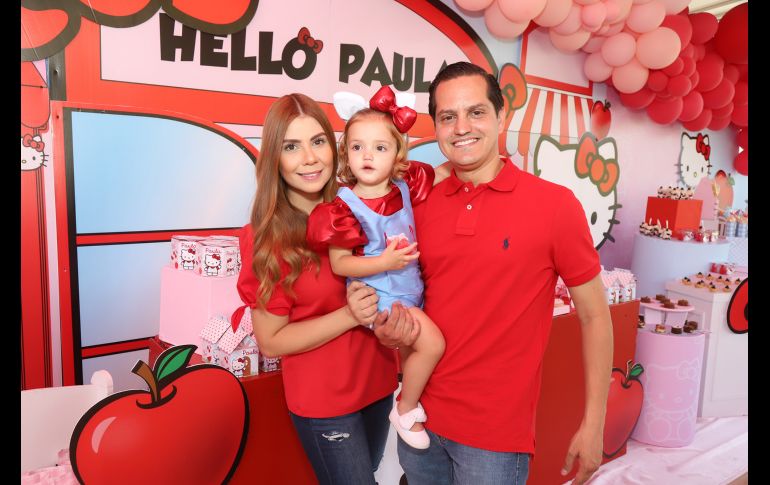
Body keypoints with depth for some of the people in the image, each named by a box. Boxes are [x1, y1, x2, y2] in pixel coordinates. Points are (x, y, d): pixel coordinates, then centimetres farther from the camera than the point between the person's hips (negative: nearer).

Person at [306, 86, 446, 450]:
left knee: (411, 345, 22)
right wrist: (384, 262, -29)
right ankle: (406, 410, 6)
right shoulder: (344, 207, -19)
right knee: (432, 342, -16)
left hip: (410, 289, 7)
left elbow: (437, 174, 15)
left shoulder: (405, 187, -4)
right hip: (378, 295, -6)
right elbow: (339, 263, -19)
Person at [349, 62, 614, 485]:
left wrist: (593, 426, -5)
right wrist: (392, 329, -9)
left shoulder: (554, 204, -12)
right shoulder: (422, 206, -1)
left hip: (496, 433, -4)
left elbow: (594, 316, -6)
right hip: (420, 417, 4)